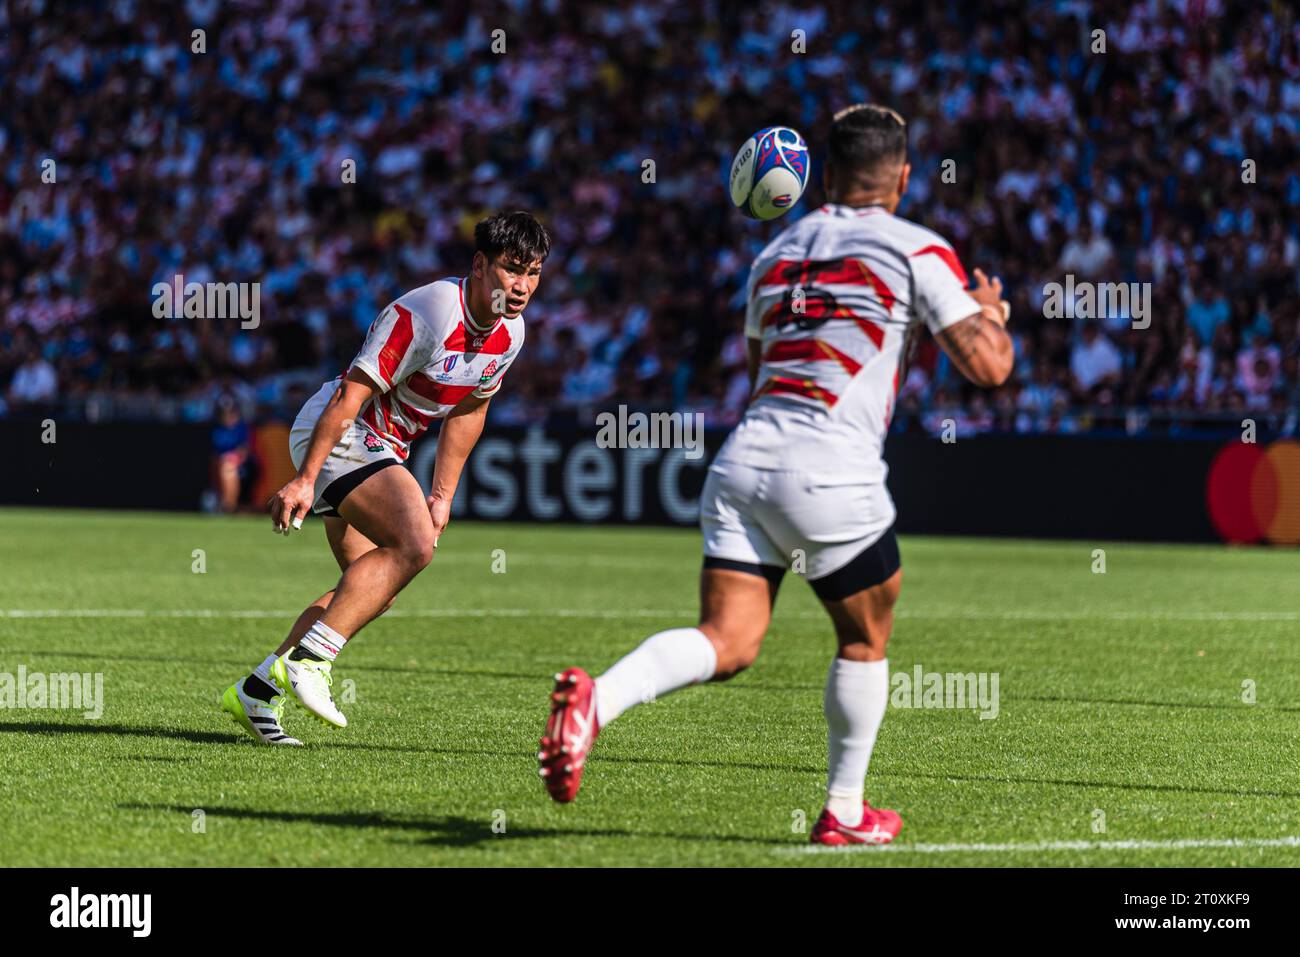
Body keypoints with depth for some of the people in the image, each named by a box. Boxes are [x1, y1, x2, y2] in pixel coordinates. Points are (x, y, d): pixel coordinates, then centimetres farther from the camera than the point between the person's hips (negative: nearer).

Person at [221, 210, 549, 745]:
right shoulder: (427, 315, -26)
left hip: (382, 451, 9)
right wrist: (305, 479, -27)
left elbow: (468, 410, 16)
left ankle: (258, 691, 16)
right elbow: (351, 395, -26)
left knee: (374, 590, 9)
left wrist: (442, 494, 15)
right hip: (337, 435, -9)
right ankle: (308, 659, -28)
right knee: (413, 543, -29)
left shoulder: (510, 332, 1)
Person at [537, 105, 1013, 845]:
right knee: (866, 643, 16)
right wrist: (991, 312, 21)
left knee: (728, 645, -2)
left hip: (743, 456, 5)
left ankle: (597, 698, -28)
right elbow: (987, 365, -1)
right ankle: (845, 812, 23)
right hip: (831, 475, -5)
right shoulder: (916, 250, 4)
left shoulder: (777, 253, 22)